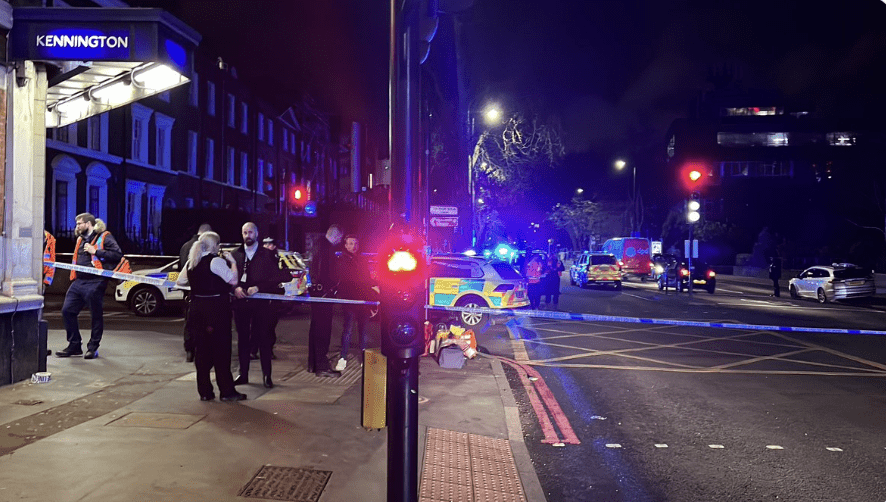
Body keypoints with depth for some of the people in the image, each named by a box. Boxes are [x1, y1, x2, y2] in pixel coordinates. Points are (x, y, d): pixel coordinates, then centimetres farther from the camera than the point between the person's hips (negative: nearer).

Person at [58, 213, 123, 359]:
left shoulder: (104, 237, -4)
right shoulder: (80, 239, 20)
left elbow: (118, 255, -16)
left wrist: (96, 251, -17)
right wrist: (74, 274, 18)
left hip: (95, 283, -8)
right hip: (78, 282, 8)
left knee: (96, 315, 0)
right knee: (67, 311, 4)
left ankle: (93, 348, 11)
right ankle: (74, 346, 15)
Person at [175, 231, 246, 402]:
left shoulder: (191, 263, 8)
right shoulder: (216, 261, -13)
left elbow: (180, 281, 19)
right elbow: (233, 279, -15)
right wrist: (232, 262, -3)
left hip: (197, 309, 6)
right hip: (217, 309, -6)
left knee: (201, 349, 11)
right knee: (221, 349, 1)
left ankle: (204, 391, 15)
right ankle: (226, 391, 5)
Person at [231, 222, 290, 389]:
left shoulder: (267, 255, 2)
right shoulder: (235, 254, 9)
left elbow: (276, 278, -3)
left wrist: (258, 288, -14)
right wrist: (236, 288, -11)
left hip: (261, 302, -2)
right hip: (240, 301, 2)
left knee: (263, 339, 1)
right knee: (242, 338, 8)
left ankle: (266, 375, 8)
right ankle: (243, 374, 17)